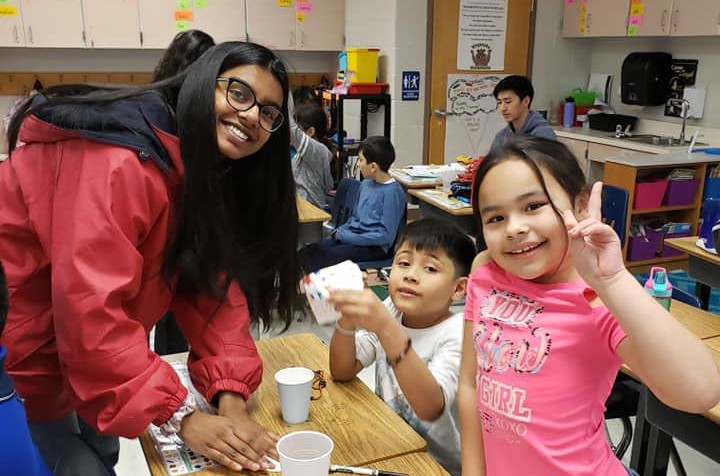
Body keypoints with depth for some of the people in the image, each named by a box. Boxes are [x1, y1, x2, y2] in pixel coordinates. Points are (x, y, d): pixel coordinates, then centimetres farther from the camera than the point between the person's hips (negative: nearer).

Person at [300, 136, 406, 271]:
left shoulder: (393, 192, -14)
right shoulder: (365, 184, 11)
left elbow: (386, 236, -17)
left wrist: (346, 236, -14)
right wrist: (339, 231, 4)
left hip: (374, 246, -8)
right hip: (352, 237, 8)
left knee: (323, 258, -27)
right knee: (307, 252, -13)